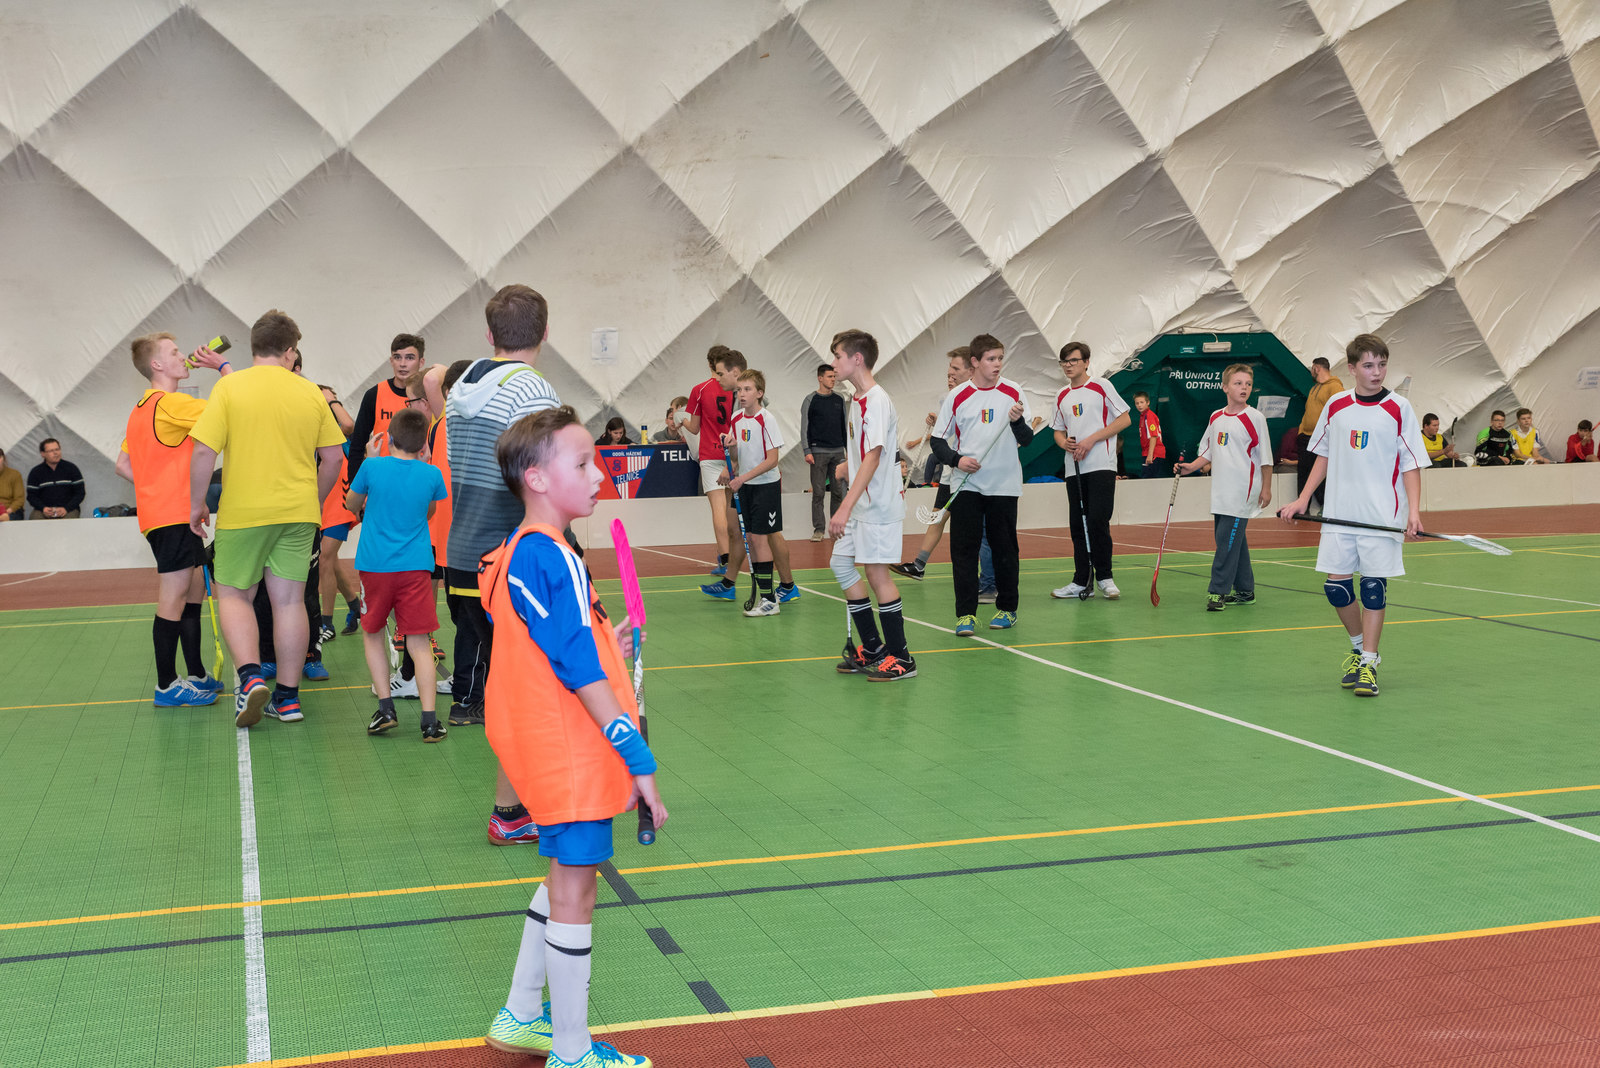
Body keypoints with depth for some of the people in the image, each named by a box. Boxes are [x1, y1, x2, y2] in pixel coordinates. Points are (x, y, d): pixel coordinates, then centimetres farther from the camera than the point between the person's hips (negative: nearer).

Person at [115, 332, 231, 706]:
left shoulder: (141, 409, 17)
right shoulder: (171, 403, -14)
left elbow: (122, 465, 20)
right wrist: (223, 366, -7)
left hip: (159, 512, 10)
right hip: (175, 516, -10)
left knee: (194, 591, 16)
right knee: (174, 597, -5)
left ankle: (196, 675, 23)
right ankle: (167, 686, 0)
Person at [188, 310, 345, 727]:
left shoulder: (229, 387, -5)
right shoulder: (311, 393, 4)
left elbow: (204, 451, -10)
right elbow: (332, 457, 7)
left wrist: (196, 503, 2)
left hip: (243, 512, -2)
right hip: (298, 513, 2)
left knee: (233, 594, 12)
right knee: (289, 600, 7)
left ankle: (250, 676, -9)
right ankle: (288, 697, 11)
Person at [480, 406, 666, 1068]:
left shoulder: (515, 553, 10)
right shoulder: (554, 558, -21)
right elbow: (582, 672, -24)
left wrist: (603, 647, 12)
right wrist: (639, 759, -23)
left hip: (545, 750, 10)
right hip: (574, 753, -10)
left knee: (565, 878, 23)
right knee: (574, 893, 1)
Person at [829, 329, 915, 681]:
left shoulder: (877, 401, -17)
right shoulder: (858, 400, 12)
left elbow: (872, 457, -24)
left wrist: (845, 508, -28)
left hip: (878, 503, -9)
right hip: (859, 504, 9)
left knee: (877, 572, -5)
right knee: (841, 564, 9)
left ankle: (900, 658, 4)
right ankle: (872, 648, 20)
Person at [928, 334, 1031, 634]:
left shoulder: (1013, 392, 1)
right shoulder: (956, 397, 1)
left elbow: (1026, 439, -2)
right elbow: (938, 440, 6)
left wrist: (1018, 421, -23)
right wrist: (956, 460, -12)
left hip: (1004, 484, 0)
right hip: (966, 485, 0)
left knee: (1004, 548, 6)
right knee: (963, 548, -3)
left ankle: (1007, 608, 19)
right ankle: (966, 613, 1)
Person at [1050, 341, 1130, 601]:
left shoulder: (1101, 386, -2)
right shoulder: (1062, 397, 14)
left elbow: (1125, 419, -5)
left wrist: (1091, 439, -13)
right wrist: (1065, 442, -4)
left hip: (1101, 465, -5)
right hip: (1074, 469, 6)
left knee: (1097, 521, -12)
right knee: (1078, 524, 5)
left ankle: (1104, 577, 1)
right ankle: (1082, 581, 11)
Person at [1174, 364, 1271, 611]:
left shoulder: (1255, 417, -6)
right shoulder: (1215, 417, 11)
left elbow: (1265, 457, -3)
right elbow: (1208, 453, 20)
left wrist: (1266, 488, -3)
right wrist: (1192, 466, 4)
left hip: (1242, 493, -6)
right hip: (1221, 493, 6)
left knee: (1227, 540, -11)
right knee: (1234, 541, 11)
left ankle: (1217, 591, -8)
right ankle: (1244, 591, 20)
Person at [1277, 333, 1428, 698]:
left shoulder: (1399, 408, -3)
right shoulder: (1335, 405, 6)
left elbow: (1411, 464, -3)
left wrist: (1413, 511, -14)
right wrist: (1303, 499, 12)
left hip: (1382, 515, -3)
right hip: (1339, 513, 3)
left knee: (1374, 586, -4)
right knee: (1336, 586, 2)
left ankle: (1368, 663, 6)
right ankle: (1359, 646, 26)